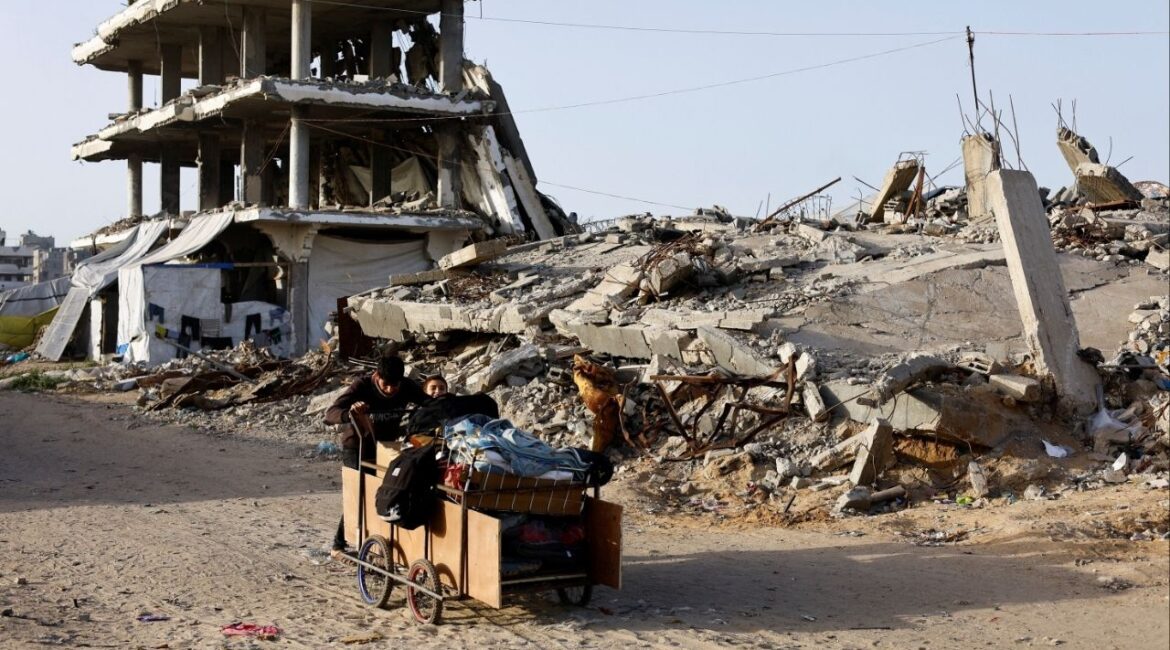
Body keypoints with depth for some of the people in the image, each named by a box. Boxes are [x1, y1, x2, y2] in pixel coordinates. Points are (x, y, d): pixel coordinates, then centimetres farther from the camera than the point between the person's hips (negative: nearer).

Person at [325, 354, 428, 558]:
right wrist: (350, 413, -58)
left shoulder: (407, 387, -17)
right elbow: (330, 414, -36)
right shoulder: (362, 386, -28)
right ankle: (339, 545, -2)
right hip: (357, 447, -4)